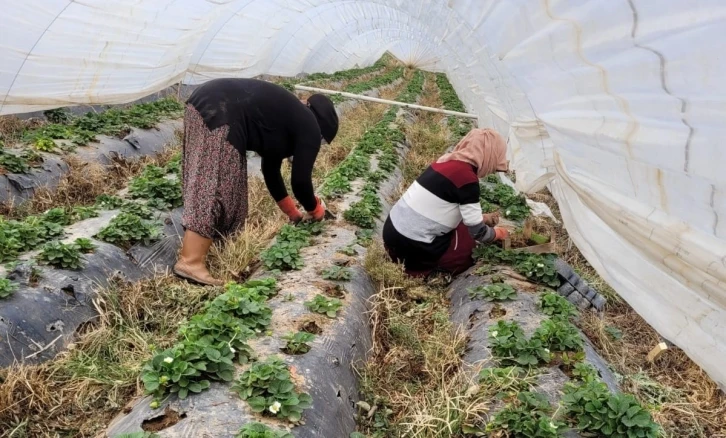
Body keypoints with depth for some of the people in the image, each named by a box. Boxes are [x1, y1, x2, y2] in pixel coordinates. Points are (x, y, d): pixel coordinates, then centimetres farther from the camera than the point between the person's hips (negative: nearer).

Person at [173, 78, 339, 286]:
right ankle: (190, 262, -12)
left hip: (204, 103, 10)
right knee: (213, 189, -9)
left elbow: (270, 168, 35)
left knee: (206, 183, 17)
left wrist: (292, 212, 41)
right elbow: (300, 180, 4)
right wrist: (315, 209, 24)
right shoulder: (309, 129, 5)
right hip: (219, 116, -10)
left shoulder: (289, 118, 29)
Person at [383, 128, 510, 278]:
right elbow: (477, 232, -10)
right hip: (412, 246, -8)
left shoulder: (448, 161, 8)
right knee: (471, 240, 10)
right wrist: (497, 233, 11)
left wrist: (482, 218, 26)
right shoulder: (467, 178, -17)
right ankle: (423, 266, 2)